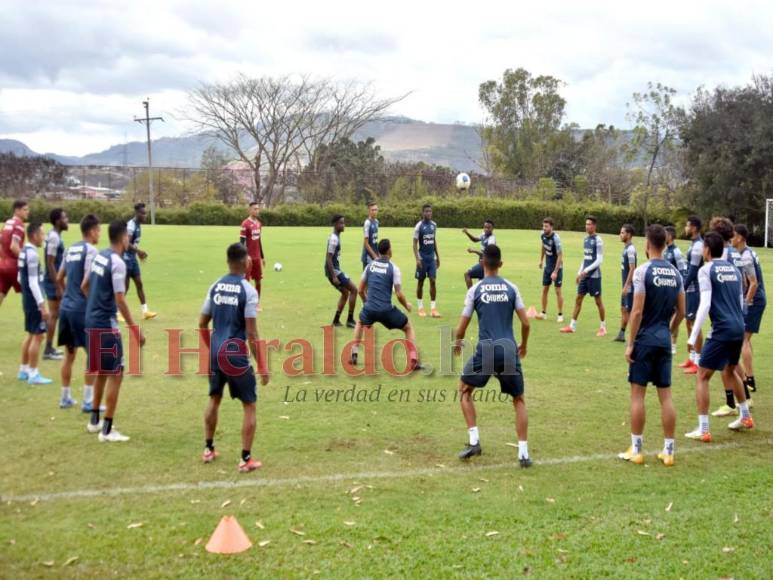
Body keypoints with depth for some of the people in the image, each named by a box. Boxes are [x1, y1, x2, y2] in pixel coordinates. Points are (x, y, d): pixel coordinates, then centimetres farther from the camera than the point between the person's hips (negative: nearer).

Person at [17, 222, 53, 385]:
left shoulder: (24, 251, 10)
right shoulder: (32, 254, -19)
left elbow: (21, 278, 18)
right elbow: (33, 282, -22)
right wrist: (42, 305, -22)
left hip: (27, 300, 10)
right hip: (34, 301, -10)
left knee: (30, 335, 18)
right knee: (37, 336, -4)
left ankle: (24, 370, 25)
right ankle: (33, 374, 0)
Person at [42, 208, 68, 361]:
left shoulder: (54, 236, 12)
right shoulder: (54, 238, -18)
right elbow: (50, 264, -21)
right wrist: (58, 287, -21)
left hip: (54, 281, 10)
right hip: (53, 282, -10)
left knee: (54, 314, 15)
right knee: (54, 315, -4)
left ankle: (50, 348, 23)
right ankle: (48, 351, 2)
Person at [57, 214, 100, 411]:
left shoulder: (71, 249, 12)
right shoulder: (90, 250, -13)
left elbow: (59, 279, 17)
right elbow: (85, 284, -20)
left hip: (66, 307, 8)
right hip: (82, 309, -8)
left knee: (69, 354, 17)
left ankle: (66, 398, 25)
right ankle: (88, 402, 3)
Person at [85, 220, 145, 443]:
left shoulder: (98, 256, 9)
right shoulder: (118, 262, -17)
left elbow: (85, 286, 18)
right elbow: (120, 300, -20)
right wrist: (135, 328, -17)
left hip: (92, 321, 9)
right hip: (106, 325, -9)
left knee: (102, 372, 21)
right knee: (115, 374, -2)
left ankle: (94, 420, 31)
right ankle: (107, 430, 0)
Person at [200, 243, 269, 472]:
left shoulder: (215, 287, 5)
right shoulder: (248, 291, -12)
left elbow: (202, 325, 10)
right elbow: (251, 333, -14)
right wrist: (262, 366, -9)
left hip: (216, 352, 6)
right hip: (236, 354, -6)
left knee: (214, 399, 25)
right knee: (249, 405, 7)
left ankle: (208, 449, 34)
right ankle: (246, 459, 6)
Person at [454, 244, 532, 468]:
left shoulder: (475, 289, 2)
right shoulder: (511, 288, 7)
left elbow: (462, 326, 3)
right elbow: (525, 323, 5)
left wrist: (457, 344, 24)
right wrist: (524, 345, 24)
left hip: (486, 350, -2)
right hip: (509, 351, 2)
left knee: (464, 390, 22)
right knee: (519, 400, 18)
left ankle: (474, 441, 12)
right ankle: (523, 453, 8)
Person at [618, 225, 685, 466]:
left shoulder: (643, 271, -12)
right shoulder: (675, 273, 6)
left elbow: (637, 311, -15)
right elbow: (681, 312, 9)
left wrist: (630, 343, -9)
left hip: (645, 340, -5)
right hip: (664, 340, 5)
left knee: (637, 393, 3)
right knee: (665, 395, 9)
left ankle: (636, 450, 8)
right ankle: (668, 451, 13)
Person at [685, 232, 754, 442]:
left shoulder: (706, 270, -7)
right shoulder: (734, 270, 14)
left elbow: (705, 304, -16)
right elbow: (741, 302, 18)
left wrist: (693, 336, -16)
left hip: (722, 330, -7)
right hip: (739, 328, 7)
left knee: (702, 376, 0)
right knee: (730, 371, 29)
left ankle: (703, 430, -3)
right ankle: (745, 417, 41)